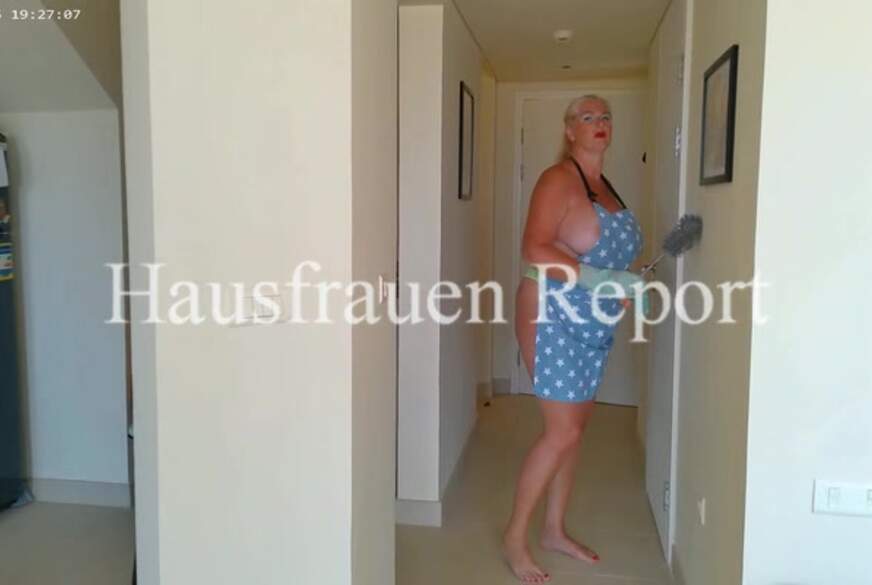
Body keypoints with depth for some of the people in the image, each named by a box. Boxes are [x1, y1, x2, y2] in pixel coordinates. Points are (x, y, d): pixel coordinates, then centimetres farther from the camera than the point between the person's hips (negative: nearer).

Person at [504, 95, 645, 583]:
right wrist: (598, 278, -29)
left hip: (593, 323, 9)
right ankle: (515, 537, 9)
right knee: (562, 432, -8)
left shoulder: (605, 184, 14)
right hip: (555, 318, -9)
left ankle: (555, 530, 27)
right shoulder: (559, 179, -13)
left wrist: (625, 287, 4)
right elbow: (534, 248, -24)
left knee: (577, 426, 13)